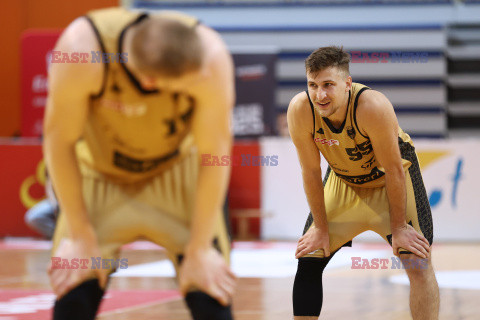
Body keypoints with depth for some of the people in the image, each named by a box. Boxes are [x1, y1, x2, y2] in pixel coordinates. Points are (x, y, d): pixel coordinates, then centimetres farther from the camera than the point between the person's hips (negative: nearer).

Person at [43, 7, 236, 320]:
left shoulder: (211, 57, -33)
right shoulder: (82, 50, -36)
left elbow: (215, 153, -21)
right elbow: (60, 141, -21)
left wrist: (200, 248, -17)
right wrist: (81, 236, -16)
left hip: (178, 175, 1)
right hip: (100, 175, 0)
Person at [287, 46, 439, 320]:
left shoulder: (374, 107, -37)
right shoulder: (300, 110, -28)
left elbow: (393, 171, -26)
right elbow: (311, 171, -14)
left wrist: (398, 227, -18)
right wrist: (321, 227, -7)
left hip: (392, 181, -3)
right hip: (343, 180, 3)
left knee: (419, 265, -14)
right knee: (308, 261, 1)